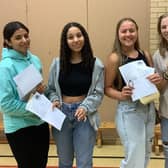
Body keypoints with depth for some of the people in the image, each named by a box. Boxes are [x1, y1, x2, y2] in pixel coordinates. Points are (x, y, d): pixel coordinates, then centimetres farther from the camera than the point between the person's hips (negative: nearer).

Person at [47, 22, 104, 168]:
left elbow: (98, 93, -5)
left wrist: (86, 107, -20)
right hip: (62, 114, 2)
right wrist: (54, 100, -14)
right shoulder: (57, 63, -1)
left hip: (85, 116, -2)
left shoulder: (96, 64, -5)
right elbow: (51, 89, 6)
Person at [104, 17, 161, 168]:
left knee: (145, 155, 21)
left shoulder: (145, 55, 4)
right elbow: (107, 88, -8)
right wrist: (121, 95, -26)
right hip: (129, 111, -6)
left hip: (149, 108, 6)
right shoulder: (115, 58, -10)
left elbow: (154, 81, 13)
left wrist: (158, 80, -9)